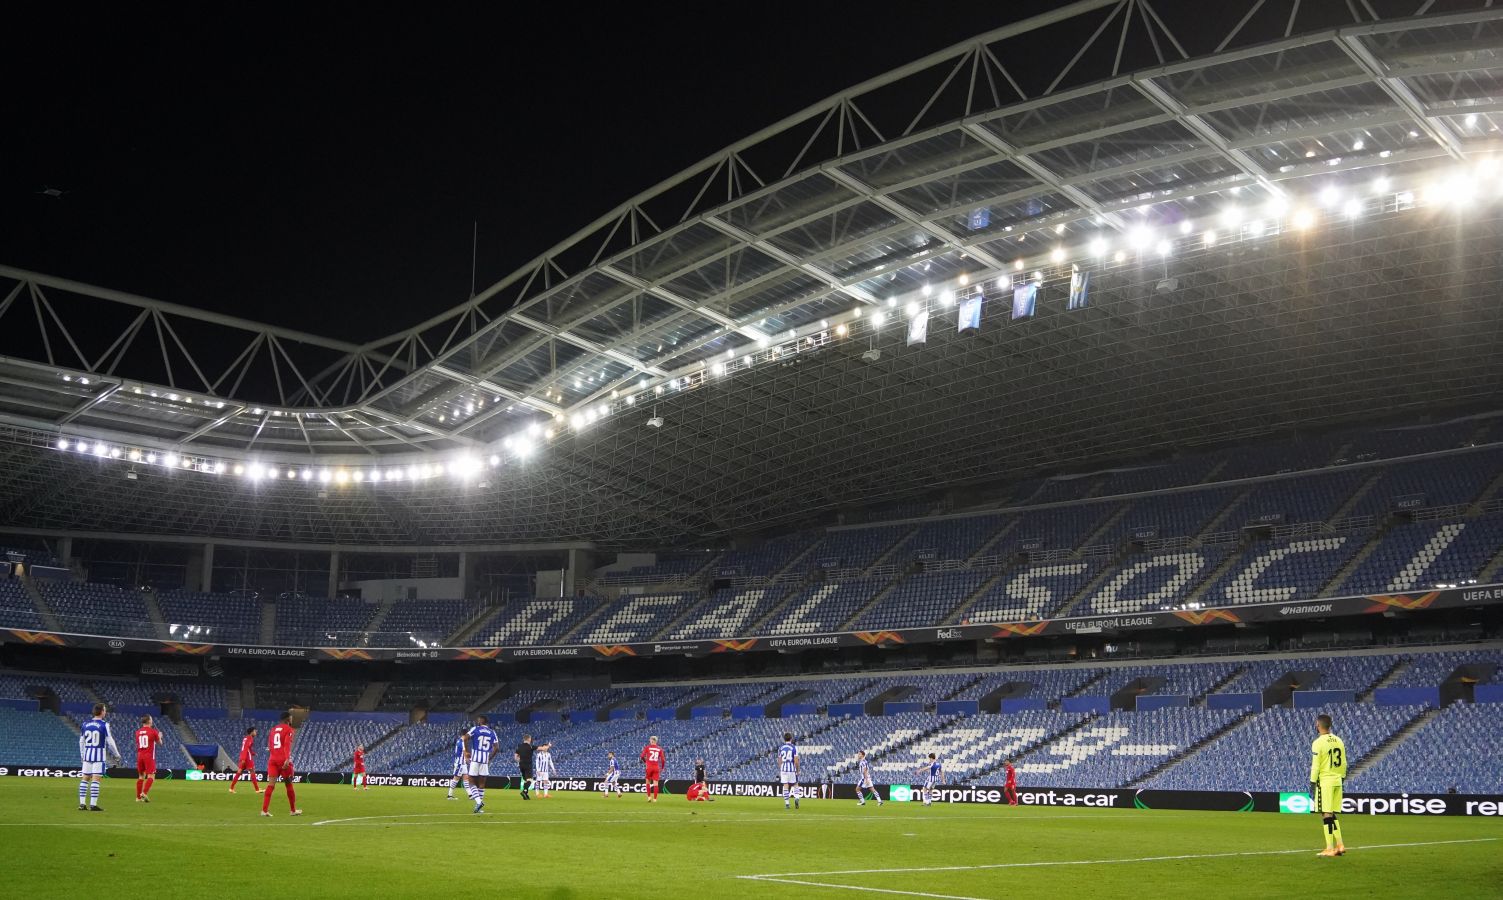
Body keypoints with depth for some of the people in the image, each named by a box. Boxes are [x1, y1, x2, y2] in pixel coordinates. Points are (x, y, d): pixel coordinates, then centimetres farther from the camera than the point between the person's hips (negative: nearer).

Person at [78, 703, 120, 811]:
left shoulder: (85, 724, 7)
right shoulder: (104, 725, -9)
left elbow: (81, 741, 13)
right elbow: (110, 741, -9)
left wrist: (82, 755, 25)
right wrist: (117, 755, 2)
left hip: (87, 754, 5)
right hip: (99, 755, -5)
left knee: (85, 779, 10)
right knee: (95, 779, -5)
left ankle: (82, 804, 11)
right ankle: (93, 805, -6)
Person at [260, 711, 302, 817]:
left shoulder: (273, 729, 17)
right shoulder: (288, 729, -3)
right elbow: (287, 744, -17)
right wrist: (287, 759, -26)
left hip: (272, 759, 5)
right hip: (283, 760, -5)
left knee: (271, 785, -3)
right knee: (289, 785, 8)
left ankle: (264, 810, -16)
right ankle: (293, 810, 20)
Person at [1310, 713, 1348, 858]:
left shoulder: (1318, 743, -12)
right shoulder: (1339, 741, 8)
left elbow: (1315, 766, -13)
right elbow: (1343, 764, 13)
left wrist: (1312, 784, -7)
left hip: (1324, 781, -7)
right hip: (1337, 781, 7)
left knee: (1327, 815, -4)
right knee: (1332, 815, 15)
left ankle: (1330, 849, -4)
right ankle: (1339, 845, 11)